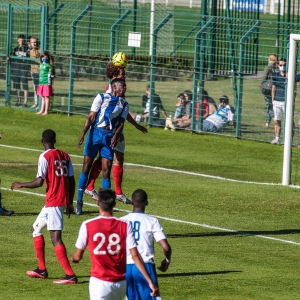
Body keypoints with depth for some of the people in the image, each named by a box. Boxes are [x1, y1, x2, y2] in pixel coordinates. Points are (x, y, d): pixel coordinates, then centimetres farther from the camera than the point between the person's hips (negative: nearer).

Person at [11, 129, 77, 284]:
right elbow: (71, 181, 11)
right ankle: (41, 269, 23)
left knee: (55, 237, -10)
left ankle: (70, 275, -17)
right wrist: (69, 203, 21)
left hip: (53, 201, -8)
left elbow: (39, 182, -17)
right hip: (63, 200, 8)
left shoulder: (45, 157, -10)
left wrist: (21, 185, -1)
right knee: (36, 228, 21)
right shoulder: (65, 156, 10)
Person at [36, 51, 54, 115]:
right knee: (42, 97, 15)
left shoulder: (48, 65, -9)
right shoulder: (41, 65, 15)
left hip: (46, 83, -8)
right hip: (41, 83, 8)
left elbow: (50, 74, -9)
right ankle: (42, 110, 22)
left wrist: (49, 83, -11)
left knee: (46, 97, -2)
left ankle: (46, 111, 1)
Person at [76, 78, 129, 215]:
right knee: (86, 166, -1)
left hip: (109, 136, 3)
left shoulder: (124, 104, 11)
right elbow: (91, 117, -3)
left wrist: (116, 135, -16)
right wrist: (83, 134, -12)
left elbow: (121, 122, 4)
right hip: (95, 133, -3)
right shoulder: (102, 98, 0)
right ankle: (79, 201, 6)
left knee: (106, 170, -1)